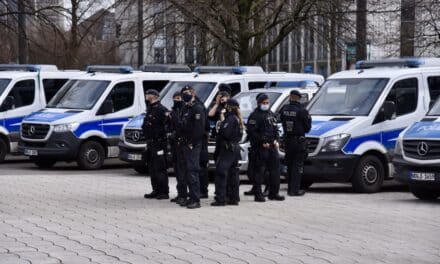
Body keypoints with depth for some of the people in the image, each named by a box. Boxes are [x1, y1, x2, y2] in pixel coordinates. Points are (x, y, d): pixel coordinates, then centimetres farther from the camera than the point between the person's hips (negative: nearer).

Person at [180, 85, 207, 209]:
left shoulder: (198, 109, -11)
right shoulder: (185, 109, 18)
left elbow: (199, 128, -19)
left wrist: (192, 143, -19)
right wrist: (184, 142, 13)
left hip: (194, 145, -10)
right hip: (186, 144, 10)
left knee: (192, 171, -13)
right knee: (188, 171, 12)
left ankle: (196, 200, -13)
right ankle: (192, 197, 19)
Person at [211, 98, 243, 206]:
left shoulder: (231, 118, -15)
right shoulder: (237, 119, 14)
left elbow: (225, 133, -24)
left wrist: (222, 122, -13)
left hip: (227, 149, -10)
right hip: (235, 148, 10)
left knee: (221, 173, -8)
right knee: (233, 174, 12)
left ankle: (220, 199, -11)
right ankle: (234, 198, 15)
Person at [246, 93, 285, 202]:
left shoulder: (271, 115, 18)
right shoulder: (255, 115, -7)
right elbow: (251, 132, -14)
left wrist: (276, 140, 7)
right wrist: (262, 142, -17)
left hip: (272, 145, 8)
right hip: (260, 148, -8)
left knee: (275, 169, 8)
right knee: (259, 171, -7)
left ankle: (274, 193, 16)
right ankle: (258, 194, -3)